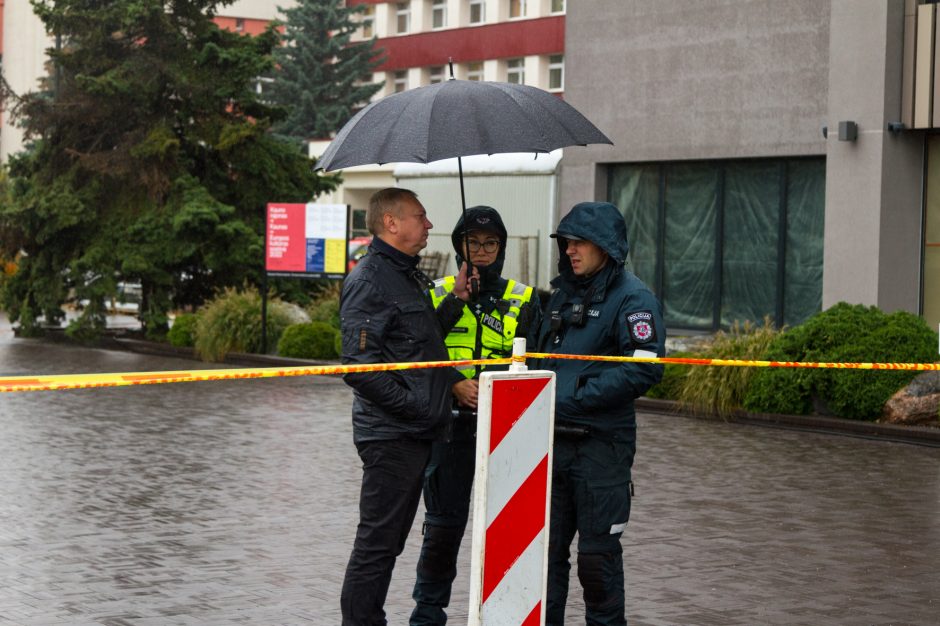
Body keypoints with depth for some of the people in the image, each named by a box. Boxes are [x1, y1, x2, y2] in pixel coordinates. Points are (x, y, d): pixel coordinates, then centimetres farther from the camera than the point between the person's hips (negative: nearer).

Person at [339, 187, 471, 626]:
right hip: (390, 435, -10)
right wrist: (413, 405, -19)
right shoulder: (370, 278, -14)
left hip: (414, 433, 10)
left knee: (390, 540, 14)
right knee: (377, 541, -4)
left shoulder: (408, 276, 18)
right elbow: (361, 366, -21)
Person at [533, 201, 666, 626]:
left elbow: (644, 369, -20)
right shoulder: (563, 293, 16)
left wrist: (573, 397, -20)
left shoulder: (632, 297, -8)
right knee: (546, 545, 10)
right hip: (553, 442, 7)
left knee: (597, 554, 1)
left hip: (601, 444, -7)